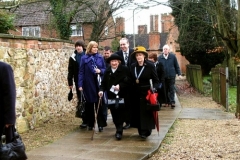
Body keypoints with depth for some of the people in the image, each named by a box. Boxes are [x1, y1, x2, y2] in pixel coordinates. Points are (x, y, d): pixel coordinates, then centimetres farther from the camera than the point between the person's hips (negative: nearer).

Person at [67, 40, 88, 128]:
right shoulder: (73, 57, 4)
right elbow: (70, 71, 4)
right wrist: (70, 82, -1)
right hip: (79, 82, 2)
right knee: (81, 101, 3)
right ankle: (85, 120, 9)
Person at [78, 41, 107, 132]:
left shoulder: (100, 57, 3)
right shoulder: (84, 58, -2)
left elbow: (105, 69, 9)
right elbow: (81, 72, -2)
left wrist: (100, 71, -13)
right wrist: (80, 85, -7)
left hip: (99, 84, 1)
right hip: (88, 84, -1)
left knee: (99, 104, 0)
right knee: (89, 104, 8)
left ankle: (100, 124, 6)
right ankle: (90, 124, 20)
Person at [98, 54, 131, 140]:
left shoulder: (125, 69, -4)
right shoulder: (107, 71, 10)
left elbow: (128, 81, -9)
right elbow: (104, 82, 9)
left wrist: (120, 86, -21)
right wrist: (101, 90, -8)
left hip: (121, 96, -4)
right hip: (111, 96, 4)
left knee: (120, 113, -6)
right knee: (114, 114, 7)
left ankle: (119, 131, 0)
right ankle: (118, 129, 23)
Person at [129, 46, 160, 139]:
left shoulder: (150, 66, -8)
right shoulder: (133, 66, 5)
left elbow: (156, 81, -5)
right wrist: (131, 92, 2)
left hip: (146, 93, -4)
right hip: (136, 94, 5)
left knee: (146, 113, -3)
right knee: (137, 113, 9)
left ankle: (145, 131, 3)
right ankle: (141, 131, 21)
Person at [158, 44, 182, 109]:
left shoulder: (173, 56, 0)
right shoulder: (160, 57, 3)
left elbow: (176, 66, 4)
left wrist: (179, 74, 1)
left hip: (171, 76, -2)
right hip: (163, 76, 2)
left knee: (171, 89, -3)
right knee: (165, 90, 9)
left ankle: (172, 102, -2)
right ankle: (167, 101, 20)